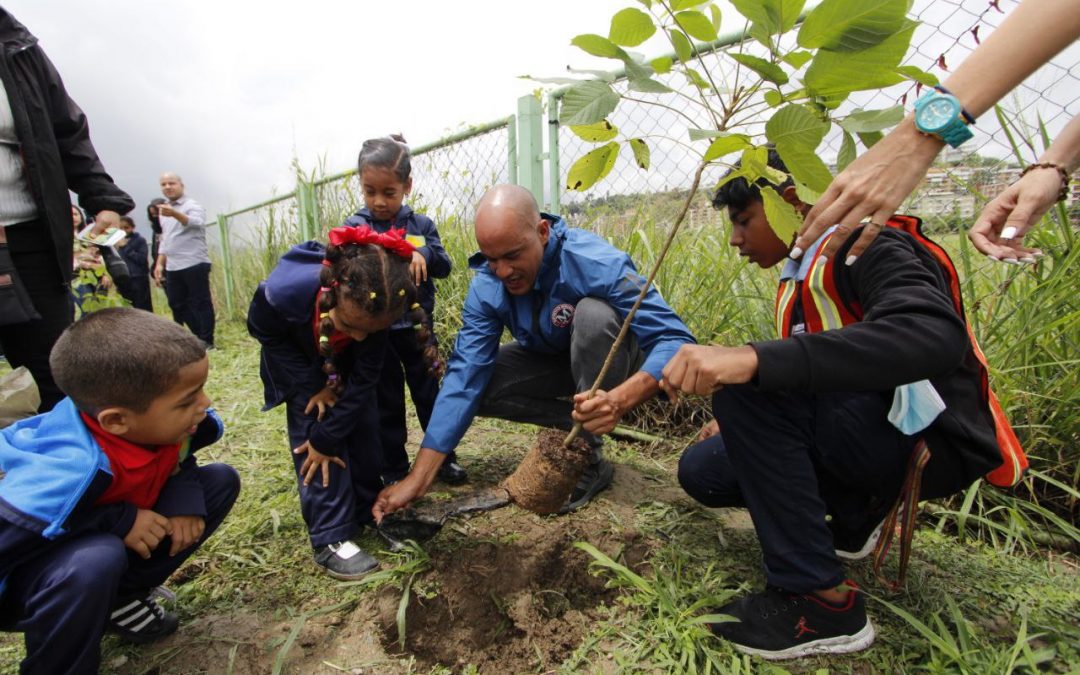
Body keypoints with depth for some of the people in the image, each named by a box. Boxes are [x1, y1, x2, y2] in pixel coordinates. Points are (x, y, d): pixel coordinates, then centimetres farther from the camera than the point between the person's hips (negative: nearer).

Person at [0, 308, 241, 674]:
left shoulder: (160, 421, -18)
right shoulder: (70, 472, -39)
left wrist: (185, 497, -18)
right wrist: (117, 520, -34)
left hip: (106, 541, 7)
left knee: (221, 479, -7)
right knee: (94, 560, -40)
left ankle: (121, 597, 3)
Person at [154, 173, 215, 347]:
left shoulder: (192, 205, -5)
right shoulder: (163, 210, 19)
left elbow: (197, 223, -29)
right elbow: (165, 239, 24)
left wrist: (175, 214, -46)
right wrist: (160, 263, 16)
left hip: (194, 264, -8)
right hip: (172, 267, 8)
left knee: (200, 303, -3)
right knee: (177, 304, 11)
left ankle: (206, 341, 4)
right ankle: (199, 336, 22)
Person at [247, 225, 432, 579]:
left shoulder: (377, 307, -36)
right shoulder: (283, 291, -43)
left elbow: (365, 375, -24)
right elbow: (265, 333, -19)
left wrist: (328, 437, -22)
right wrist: (314, 386, -23)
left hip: (347, 364, 2)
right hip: (297, 358, -2)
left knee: (362, 427, -2)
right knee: (311, 434, -12)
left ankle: (367, 513, 18)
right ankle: (331, 538, -4)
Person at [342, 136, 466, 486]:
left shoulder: (421, 225, 2)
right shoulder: (354, 228, -4)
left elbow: (444, 266, -1)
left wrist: (423, 253, -20)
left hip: (418, 328, 2)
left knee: (431, 395, 13)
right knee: (387, 404, 11)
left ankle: (444, 459, 29)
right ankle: (394, 472, 25)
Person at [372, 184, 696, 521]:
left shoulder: (595, 263, -34)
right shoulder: (486, 286, -20)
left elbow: (675, 341, -37)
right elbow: (464, 379, -24)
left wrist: (619, 400, -56)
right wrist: (417, 479, -29)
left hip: (609, 359, -3)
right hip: (551, 360, 4)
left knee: (593, 312, -36)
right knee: (472, 381, -15)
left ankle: (589, 459, -20)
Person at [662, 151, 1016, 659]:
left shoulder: (871, 248, -15)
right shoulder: (800, 277, 11)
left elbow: (934, 337, -36)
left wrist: (754, 358, -46)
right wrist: (743, 428, 7)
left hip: (930, 441, -8)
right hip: (863, 429, 8)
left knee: (745, 385, -30)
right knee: (701, 469, -2)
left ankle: (820, 599, -19)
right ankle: (855, 514, 12)